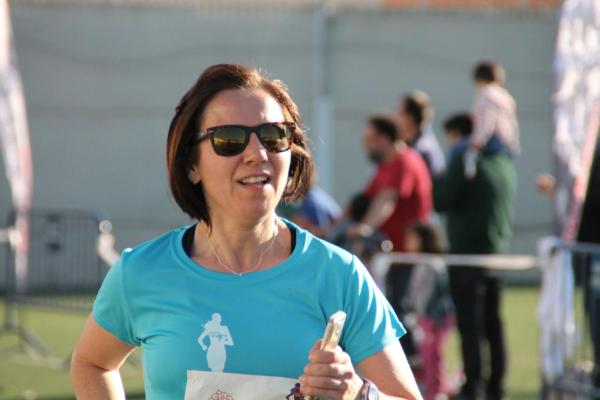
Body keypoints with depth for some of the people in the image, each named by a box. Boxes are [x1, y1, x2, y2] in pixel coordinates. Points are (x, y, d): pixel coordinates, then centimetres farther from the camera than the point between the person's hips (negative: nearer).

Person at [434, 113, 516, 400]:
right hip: (499, 250, 7)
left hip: (468, 251, -7)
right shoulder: (504, 163, 12)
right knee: (493, 322, 11)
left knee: (469, 323, -5)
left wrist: (437, 178, 2)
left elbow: (441, 201, -14)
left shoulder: (464, 161, -11)